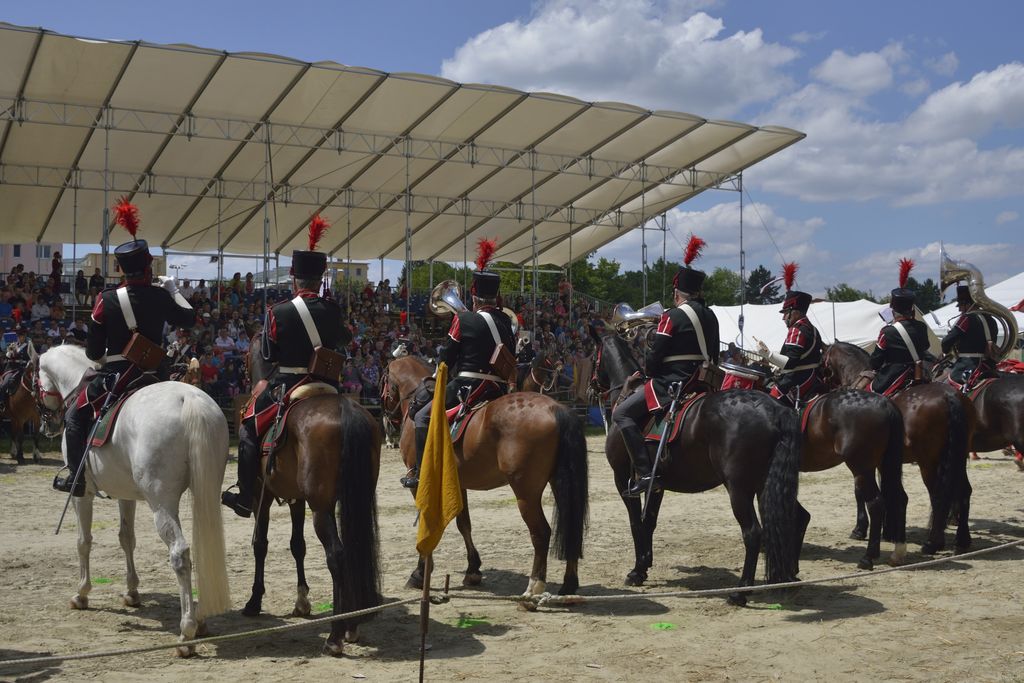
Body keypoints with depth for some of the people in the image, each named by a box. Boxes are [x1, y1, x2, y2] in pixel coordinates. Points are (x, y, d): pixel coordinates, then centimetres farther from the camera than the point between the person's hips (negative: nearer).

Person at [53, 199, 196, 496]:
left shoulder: (106, 300, -8)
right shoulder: (160, 297, -4)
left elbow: (93, 352, -3)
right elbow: (189, 318, 15)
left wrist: (98, 356, 21)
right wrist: (174, 291, 27)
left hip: (113, 374, -2)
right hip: (151, 375, 2)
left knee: (76, 415, 14)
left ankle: (76, 476, 6)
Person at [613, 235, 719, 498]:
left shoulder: (672, 316, -12)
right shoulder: (710, 316, 12)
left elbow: (655, 356, -12)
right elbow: (714, 355, 17)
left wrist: (646, 375, 7)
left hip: (672, 382, -9)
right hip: (703, 381, 9)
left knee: (622, 413, -9)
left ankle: (645, 473, -20)